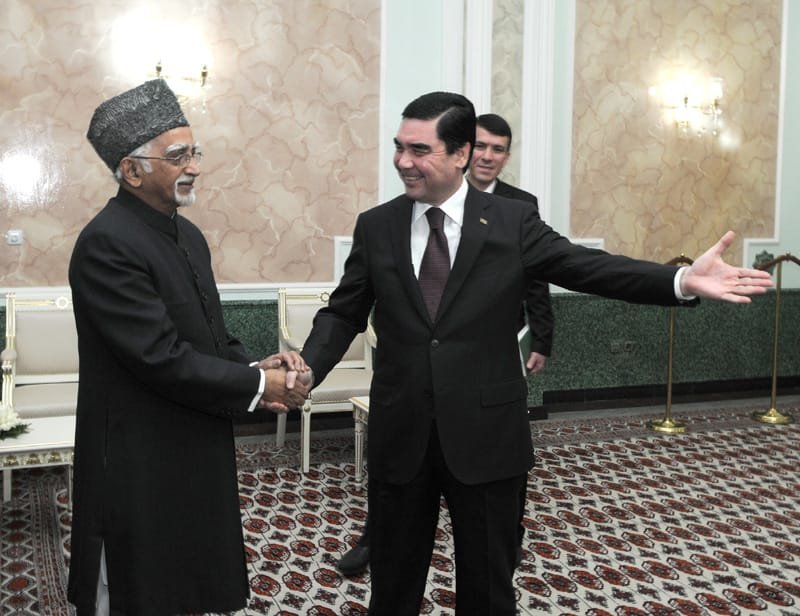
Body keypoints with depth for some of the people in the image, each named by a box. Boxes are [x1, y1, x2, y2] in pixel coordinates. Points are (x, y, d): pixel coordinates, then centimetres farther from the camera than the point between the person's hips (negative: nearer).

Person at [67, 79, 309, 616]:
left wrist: (255, 368, -5)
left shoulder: (188, 234, 9)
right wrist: (258, 385, -16)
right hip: (139, 467, -8)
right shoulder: (106, 243, -20)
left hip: (198, 455, 8)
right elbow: (161, 356, -25)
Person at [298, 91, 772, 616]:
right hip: (399, 434, 2)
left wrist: (683, 280, -23)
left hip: (485, 433, -1)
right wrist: (307, 368, -14)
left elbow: (590, 267, -10)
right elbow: (344, 313, 4)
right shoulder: (375, 227, 2)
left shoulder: (514, 222, -4)